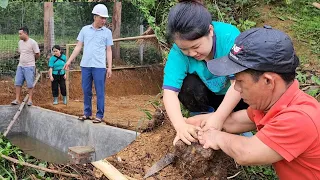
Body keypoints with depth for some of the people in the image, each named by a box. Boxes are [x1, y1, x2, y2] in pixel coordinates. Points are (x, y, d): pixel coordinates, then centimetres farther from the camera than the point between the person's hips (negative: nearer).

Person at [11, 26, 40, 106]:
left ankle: (30, 100, 11)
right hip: (20, 66, 6)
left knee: (30, 84, 1)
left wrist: (30, 60, 6)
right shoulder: (20, 42, 8)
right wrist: (22, 60, 11)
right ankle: (17, 99, 12)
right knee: (17, 83, 5)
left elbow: (37, 55, -7)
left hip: (29, 67, -6)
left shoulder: (33, 43, -12)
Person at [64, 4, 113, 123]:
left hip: (99, 66, -2)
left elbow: (108, 51, 4)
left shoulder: (107, 32, 4)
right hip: (85, 65, 2)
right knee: (86, 91, 9)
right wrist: (69, 61, 4)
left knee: (100, 92, 1)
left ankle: (99, 115, 10)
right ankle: (87, 113, 21)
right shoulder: (85, 29, 8)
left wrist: (110, 67, -3)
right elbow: (78, 47, 9)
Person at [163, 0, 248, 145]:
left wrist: (219, 117, -44)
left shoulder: (229, 37, -33)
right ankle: (202, 123, -8)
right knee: (187, 85, -30)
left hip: (236, 94, -1)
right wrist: (181, 125, -48)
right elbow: (169, 91, -34)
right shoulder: (179, 51, -27)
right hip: (207, 94, 2)